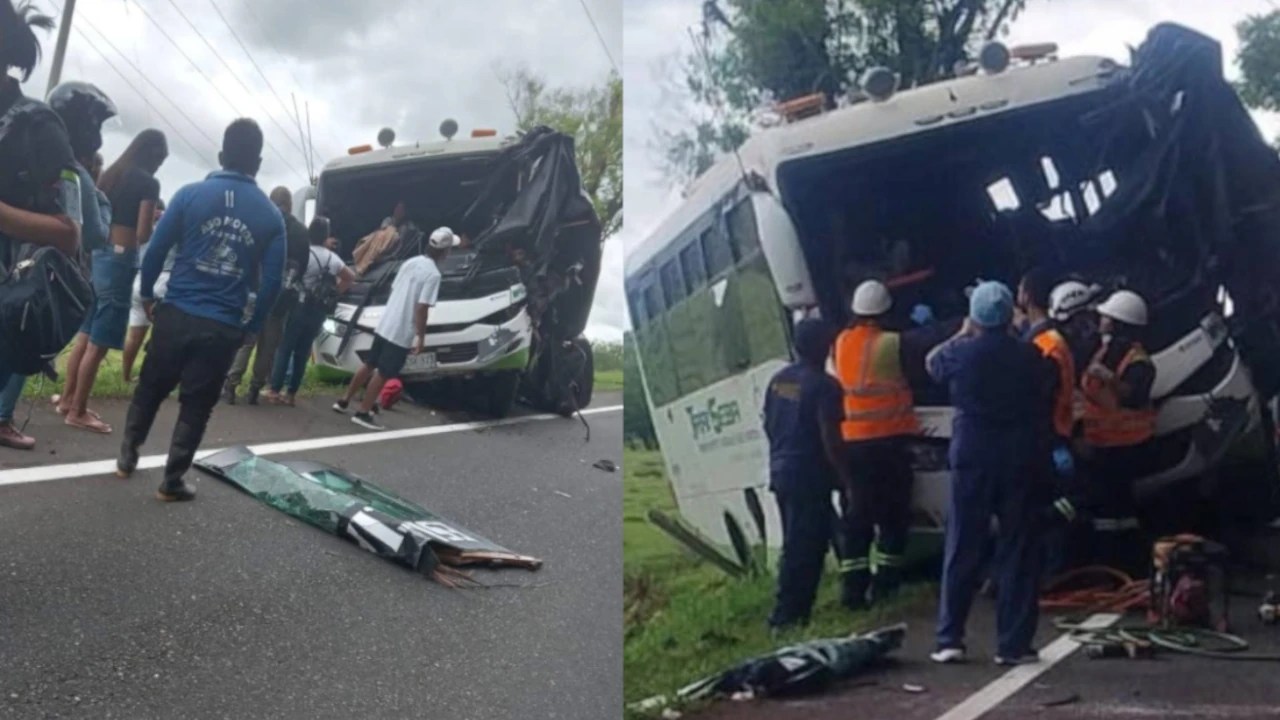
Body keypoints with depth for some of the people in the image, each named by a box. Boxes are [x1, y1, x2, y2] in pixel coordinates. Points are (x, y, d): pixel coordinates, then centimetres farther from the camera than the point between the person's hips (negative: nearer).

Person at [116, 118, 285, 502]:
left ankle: (127, 456, 30)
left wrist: (147, 294, 13)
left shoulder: (191, 194, -2)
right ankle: (172, 481, 13)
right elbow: (272, 280, -2)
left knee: (150, 389, 20)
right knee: (196, 406, 9)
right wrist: (251, 326, 9)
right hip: (223, 328, -1)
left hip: (177, 314, 1)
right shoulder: (271, 215, 0)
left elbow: (156, 250, -2)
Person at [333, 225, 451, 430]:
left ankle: (344, 401, 29)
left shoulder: (410, 263, 7)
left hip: (384, 324, 8)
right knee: (383, 374, 2)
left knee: (369, 365, 20)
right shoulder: (433, 274, -18)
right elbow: (421, 308, -21)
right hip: (402, 333, -8)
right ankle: (363, 413, 7)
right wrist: (421, 337, -15)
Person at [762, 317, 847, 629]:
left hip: (781, 472, 8)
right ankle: (787, 614, -1)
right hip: (808, 476, -8)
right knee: (804, 547, -3)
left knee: (796, 544, 16)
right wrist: (844, 476, -9)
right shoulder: (823, 385, -15)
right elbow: (830, 439, -18)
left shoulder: (778, 380, 9)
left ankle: (794, 610, 20)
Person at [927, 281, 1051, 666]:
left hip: (971, 457, -1)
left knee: (963, 549, 5)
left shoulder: (961, 354, -7)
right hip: (1019, 458, 1)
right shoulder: (1030, 356, -3)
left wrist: (962, 335, 25)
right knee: (1017, 551, 6)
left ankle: (950, 640, 7)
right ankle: (1013, 644, 8)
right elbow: (1043, 405, 7)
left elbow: (931, 363, 15)